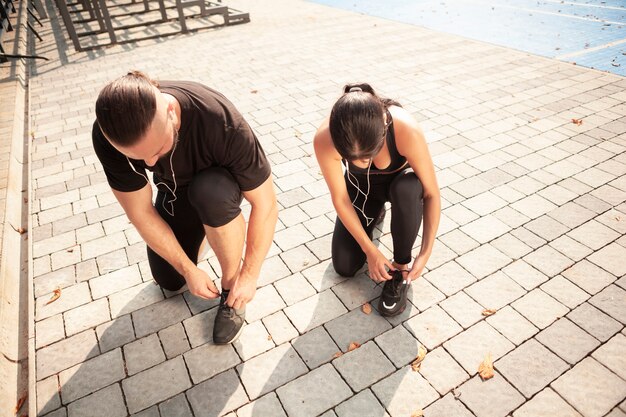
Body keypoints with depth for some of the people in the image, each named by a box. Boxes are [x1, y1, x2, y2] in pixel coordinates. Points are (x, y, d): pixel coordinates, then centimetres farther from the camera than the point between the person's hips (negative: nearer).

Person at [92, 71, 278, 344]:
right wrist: (189, 269, -16)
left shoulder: (222, 123, -40)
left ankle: (231, 288, -14)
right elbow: (140, 213, -20)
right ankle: (198, 229, 31)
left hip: (218, 185, -3)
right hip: (175, 189, 3)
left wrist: (250, 274, -24)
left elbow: (265, 204, -31)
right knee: (169, 281, 3)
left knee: (210, 192, -39)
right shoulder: (108, 136, -30)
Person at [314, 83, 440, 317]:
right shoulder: (324, 139, -35)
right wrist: (370, 250, -20)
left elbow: (431, 193, -26)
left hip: (400, 180, -1)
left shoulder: (406, 130, -40)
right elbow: (339, 198, -22)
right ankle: (375, 213, 24)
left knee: (408, 189, -39)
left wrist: (425, 252, -28)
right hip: (361, 186, 2)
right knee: (344, 267, -5)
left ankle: (401, 267, -13)